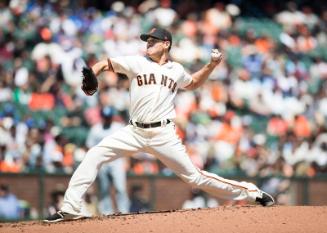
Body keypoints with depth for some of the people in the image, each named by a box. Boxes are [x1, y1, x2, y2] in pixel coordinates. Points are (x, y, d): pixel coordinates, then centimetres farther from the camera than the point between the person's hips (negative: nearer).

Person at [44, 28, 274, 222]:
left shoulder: (177, 70, 10)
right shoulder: (137, 63, 4)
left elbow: (193, 83, 31)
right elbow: (106, 63, 0)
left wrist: (212, 65, 17)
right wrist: (91, 75, -21)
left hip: (164, 134, -1)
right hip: (134, 132, 1)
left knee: (193, 175, -3)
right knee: (94, 156, -14)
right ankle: (71, 208, -12)